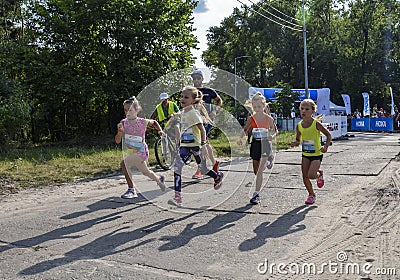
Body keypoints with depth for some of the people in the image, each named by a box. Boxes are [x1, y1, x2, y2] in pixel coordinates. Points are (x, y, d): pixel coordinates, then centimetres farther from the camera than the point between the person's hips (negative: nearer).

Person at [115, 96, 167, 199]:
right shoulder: (124, 123, -10)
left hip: (141, 151, -5)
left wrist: (160, 130, -5)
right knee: (145, 172, 25)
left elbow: (154, 122, 10)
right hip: (131, 152, 5)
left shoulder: (143, 122, -14)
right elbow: (117, 141, -13)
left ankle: (131, 189, -16)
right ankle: (159, 179, 56)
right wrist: (119, 131, -31)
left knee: (124, 163, -27)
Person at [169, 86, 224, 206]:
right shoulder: (183, 112, 8)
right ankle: (177, 196, -12)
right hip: (184, 146, 7)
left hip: (196, 145, -7)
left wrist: (204, 145, -26)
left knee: (203, 170, 6)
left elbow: (202, 129, -19)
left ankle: (218, 176, 41)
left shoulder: (193, 113, -16)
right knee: (177, 166, -11)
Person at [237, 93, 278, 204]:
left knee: (259, 171, -11)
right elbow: (245, 130, 12)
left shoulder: (269, 119, -6)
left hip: (265, 144, -4)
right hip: (255, 144, 4)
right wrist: (240, 138, -6)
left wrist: (272, 137, -21)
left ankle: (256, 194, -5)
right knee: (256, 171, 14)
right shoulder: (251, 118, 1)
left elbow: (275, 132, 1)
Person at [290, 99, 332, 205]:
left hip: (316, 154, -4)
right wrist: (295, 143, -13)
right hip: (305, 154, 5)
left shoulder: (316, 124, -15)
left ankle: (319, 174, 19)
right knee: (305, 176, 3)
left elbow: (328, 135, -7)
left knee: (311, 175, -18)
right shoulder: (299, 126, -2)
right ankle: (311, 194, 27)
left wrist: (326, 146, -22)